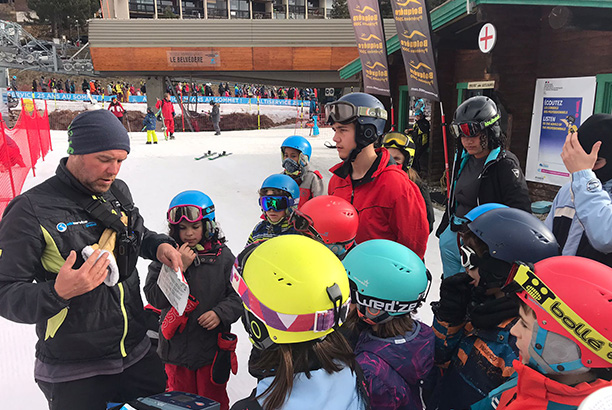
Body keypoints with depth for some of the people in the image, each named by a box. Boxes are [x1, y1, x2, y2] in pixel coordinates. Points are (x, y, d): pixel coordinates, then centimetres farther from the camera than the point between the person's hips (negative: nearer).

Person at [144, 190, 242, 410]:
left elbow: (238, 296, -2)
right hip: (177, 347, 1)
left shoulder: (223, 256, -6)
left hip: (212, 347, -1)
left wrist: (221, 313, -18)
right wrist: (179, 268, -21)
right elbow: (155, 297, -12)